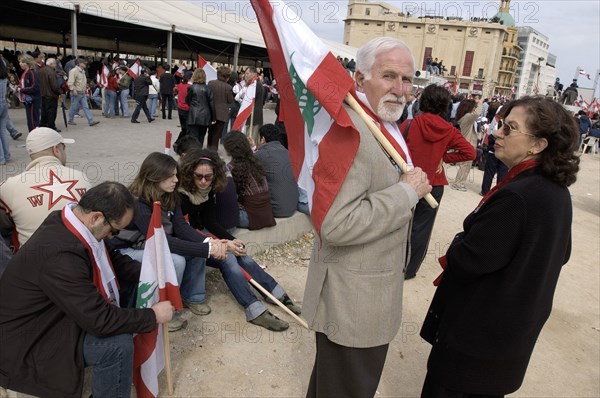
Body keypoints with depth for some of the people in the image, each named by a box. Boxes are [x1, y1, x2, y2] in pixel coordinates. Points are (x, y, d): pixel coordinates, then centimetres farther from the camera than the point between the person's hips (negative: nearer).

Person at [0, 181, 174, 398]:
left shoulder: (70, 220, -9)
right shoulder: (59, 253, -36)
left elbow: (111, 259, 8)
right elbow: (99, 320, -31)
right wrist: (152, 316, -19)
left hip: (55, 311, 10)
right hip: (31, 338, -9)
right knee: (118, 343, -27)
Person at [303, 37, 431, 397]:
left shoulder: (385, 125, 7)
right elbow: (337, 224, -34)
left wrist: (414, 185, 4)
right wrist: (408, 191, -25)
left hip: (371, 291, 10)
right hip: (354, 299, -10)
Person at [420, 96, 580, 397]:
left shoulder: (515, 197, -30)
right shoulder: (559, 192, -1)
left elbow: (465, 262, -26)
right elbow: (560, 255, 13)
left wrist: (455, 249, -6)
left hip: (475, 330, -8)